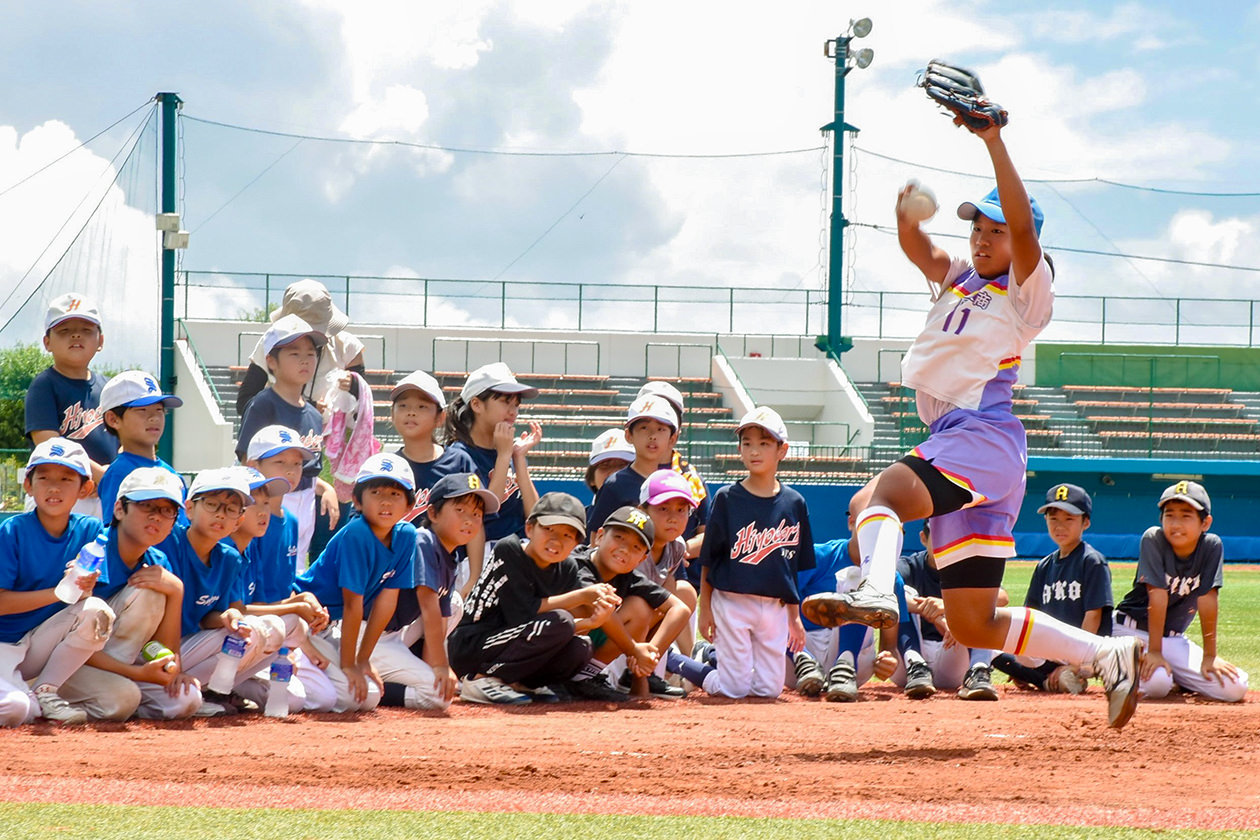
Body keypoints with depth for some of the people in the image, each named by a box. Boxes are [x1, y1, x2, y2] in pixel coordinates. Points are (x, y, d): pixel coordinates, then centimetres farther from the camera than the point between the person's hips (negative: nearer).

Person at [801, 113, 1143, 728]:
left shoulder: (1027, 292, 4)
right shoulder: (957, 282, 24)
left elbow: (1022, 226, -14)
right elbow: (914, 245, 6)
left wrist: (994, 142, -19)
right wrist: (907, 213, -17)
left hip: (986, 437, -8)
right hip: (952, 445, 8)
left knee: (878, 494, -33)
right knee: (972, 625, 3)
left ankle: (875, 593, -58)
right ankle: (1108, 656, 7)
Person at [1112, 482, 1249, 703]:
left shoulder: (1211, 546, -11)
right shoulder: (1153, 539, -19)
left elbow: (1208, 599, -14)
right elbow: (1157, 596, -24)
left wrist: (1210, 656, -14)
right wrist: (1154, 651, -25)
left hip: (1173, 638, 4)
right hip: (1133, 631, -4)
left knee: (1235, 688, -12)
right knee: (1156, 683, -33)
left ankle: (1176, 678, 14)